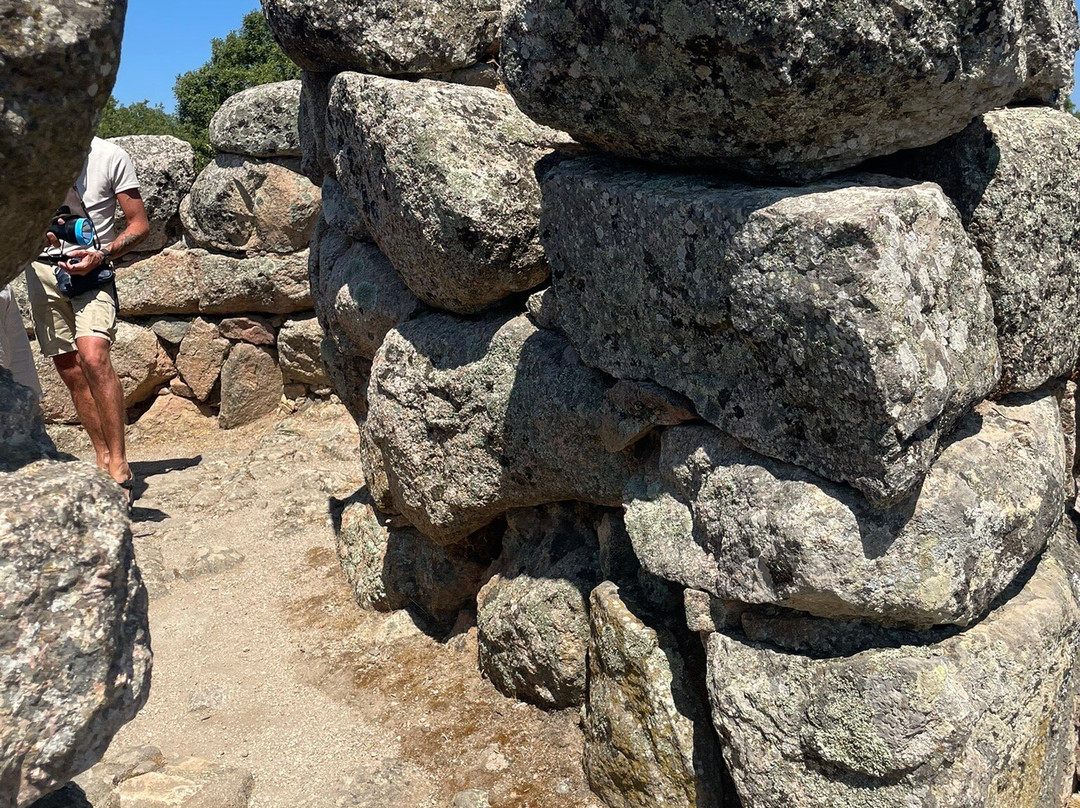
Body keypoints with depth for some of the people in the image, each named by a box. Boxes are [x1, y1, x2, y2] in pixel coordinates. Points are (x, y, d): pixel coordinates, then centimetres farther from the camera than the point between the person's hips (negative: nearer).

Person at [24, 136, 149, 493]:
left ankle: (119, 464, -21)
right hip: (43, 270, 4)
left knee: (94, 358, -24)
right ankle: (103, 460, 11)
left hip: (92, 272, -4)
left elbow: (140, 224, 1)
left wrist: (102, 255, -14)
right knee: (71, 373, 3)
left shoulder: (110, 156, -1)